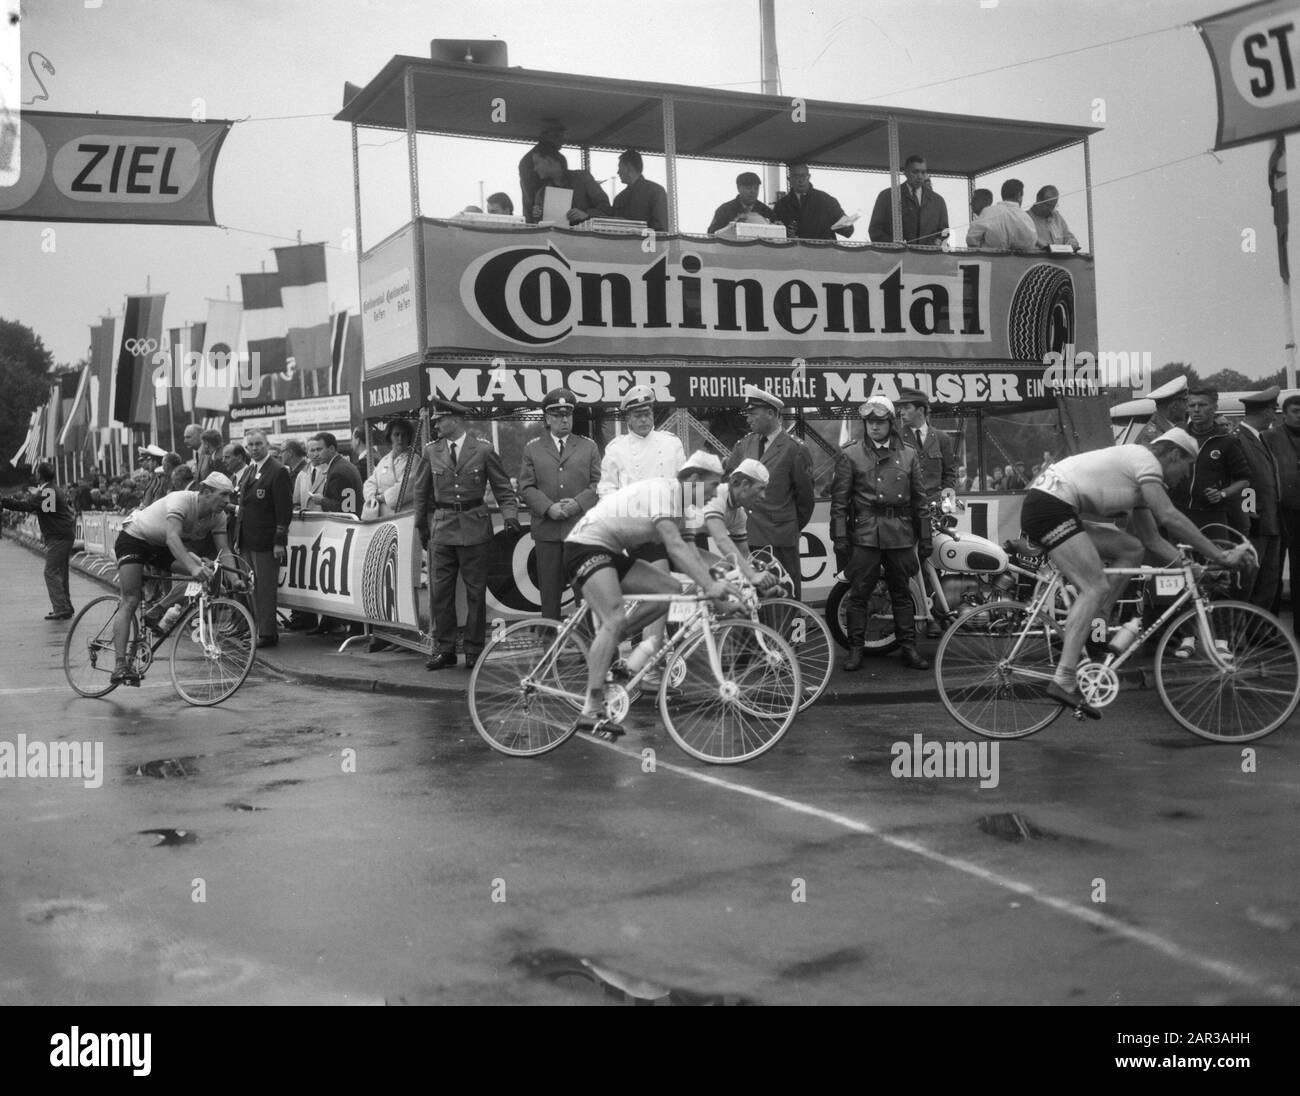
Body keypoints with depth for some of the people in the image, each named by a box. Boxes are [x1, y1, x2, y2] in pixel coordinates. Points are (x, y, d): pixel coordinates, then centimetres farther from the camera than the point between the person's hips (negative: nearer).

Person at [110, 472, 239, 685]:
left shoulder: (218, 516, -12)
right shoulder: (181, 501, -33)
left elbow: (224, 551, -16)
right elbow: (172, 538, -47)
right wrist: (193, 566, -60)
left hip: (159, 546, 7)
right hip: (134, 538, -7)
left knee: (201, 570, -19)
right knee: (130, 602, -16)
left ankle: (155, 613, -5)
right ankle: (119, 666, -20)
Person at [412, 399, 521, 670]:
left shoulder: (483, 450, -1)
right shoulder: (432, 451, 7)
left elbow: (503, 488, 2)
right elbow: (422, 491, 17)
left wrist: (510, 515, -11)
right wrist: (422, 525, 18)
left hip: (474, 528, -2)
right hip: (441, 528, 3)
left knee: (476, 592, 3)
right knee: (440, 591, 3)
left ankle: (474, 651, 12)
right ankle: (444, 650, 12)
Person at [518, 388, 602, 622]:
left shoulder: (589, 447, 12)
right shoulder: (532, 449, 11)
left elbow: (599, 483, 5)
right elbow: (526, 487, 4)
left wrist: (579, 502, -11)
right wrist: (548, 507, -11)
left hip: (582, 528, 0)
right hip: (547, 530, 1)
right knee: (549, 588, 4)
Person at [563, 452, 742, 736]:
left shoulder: (678, 503, 12)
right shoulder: (663, 490, -20)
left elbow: (689, 553, 11)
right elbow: (674, 546, -31)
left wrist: (715, 581, 0)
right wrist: (709, 585, -37)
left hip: (612, 553, 10)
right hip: (585, 546, -10)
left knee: (672, 589, -3)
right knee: (615, 620, -27)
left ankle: (607, 642, 5)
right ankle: (591, 711, -29)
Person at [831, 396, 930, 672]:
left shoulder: (908, 455, 10)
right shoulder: (849, 455, 1)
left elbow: (919, 499, 12)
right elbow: (839, 499, -1)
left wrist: (924, 537, 10)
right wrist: (840, 536, -7)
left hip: (900, 533, 2)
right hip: (864, 534, -2)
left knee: (902, 593, 10)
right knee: (858, 593, 1)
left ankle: (909, 648, 17)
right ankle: (855, 648, 11)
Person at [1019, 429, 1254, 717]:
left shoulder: (1138, 479, 24)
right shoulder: (1145, 459, -5)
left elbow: (1152, 540, 22)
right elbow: (1170, 517, -16)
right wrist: (1220, 555, -14)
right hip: (1049, 506, -10)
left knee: (1131, 549, 10)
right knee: (1096, 587, -16)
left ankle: (1097, 624, 9)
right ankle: (1063, 681, -23)